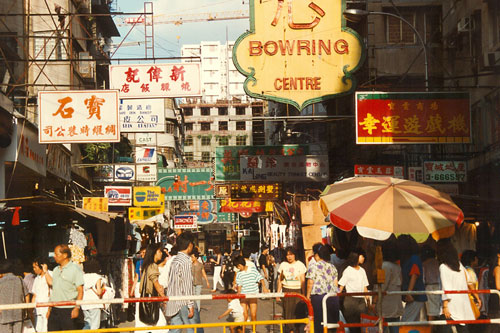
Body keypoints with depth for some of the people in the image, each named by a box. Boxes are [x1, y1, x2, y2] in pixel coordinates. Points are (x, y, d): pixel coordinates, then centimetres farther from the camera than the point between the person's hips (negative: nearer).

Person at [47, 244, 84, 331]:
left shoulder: (75, 269, -5)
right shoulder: (56, 270, 17)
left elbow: (80, 291, -10)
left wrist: (77, 308, -17)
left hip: (68, 311, -7)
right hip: (54, 310, 7)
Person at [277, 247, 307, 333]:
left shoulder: (300, 265, 4)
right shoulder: (283, 265, 9)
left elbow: (303, 281, 3)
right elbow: (280, 280, 14)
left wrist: (303, 293, -3)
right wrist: (278, 293, 10)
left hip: (298, 290, -1)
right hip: (286, 290, 1)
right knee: (287, 310, -3)